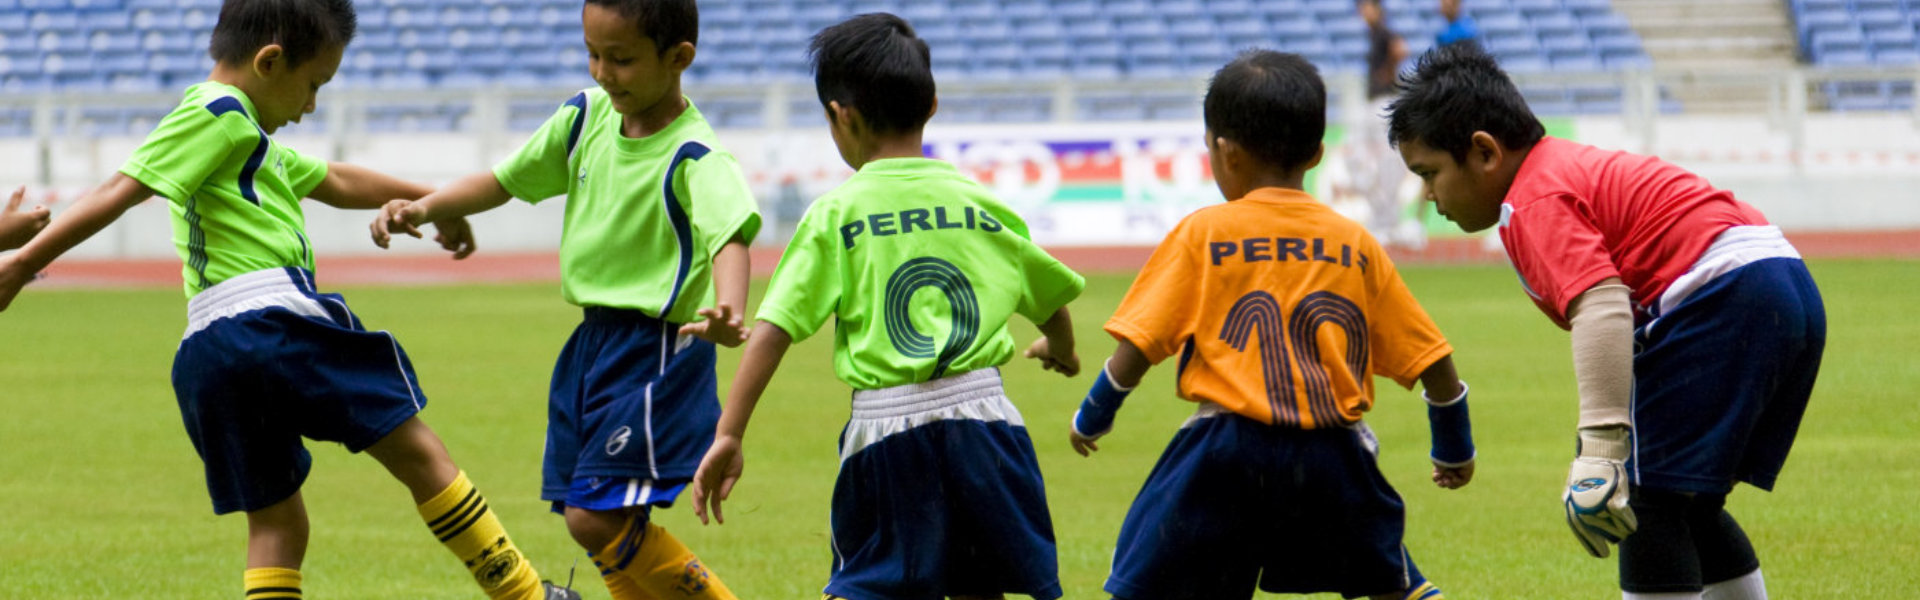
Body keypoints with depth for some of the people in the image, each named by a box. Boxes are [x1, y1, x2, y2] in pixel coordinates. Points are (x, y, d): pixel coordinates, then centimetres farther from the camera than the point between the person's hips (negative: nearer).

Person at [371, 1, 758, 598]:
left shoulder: (694, 158, -18)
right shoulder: (586, 117, 4)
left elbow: (730, 237, -36)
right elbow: (504, 181, 17)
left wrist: (728, 313, -55)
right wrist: (423, 208, 3)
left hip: (657, 348, -8)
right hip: (591, 342, 8)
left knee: (597, 519, -16)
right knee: (589, 516, 12)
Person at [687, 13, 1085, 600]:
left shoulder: (835, 215, -2)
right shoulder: (978, 202, 6)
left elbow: (773, 331, -10)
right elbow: (1052, 296, 19)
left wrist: (729, 435, -8)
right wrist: (1060, 350, 41)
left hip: (887, 424, -2)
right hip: (983, 413, 2)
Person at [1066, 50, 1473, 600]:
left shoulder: (1203, 235, 0)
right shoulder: (1357, 245, 8)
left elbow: (1137, 346, -2)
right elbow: (1432, 362, 11)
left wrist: (1093, 417, 15)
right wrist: (1454, 447, 27)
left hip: (1225, 454, -3)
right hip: (1331, 459, 3)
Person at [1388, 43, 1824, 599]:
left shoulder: (1535, 203, -8)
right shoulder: (1577, 167, 23)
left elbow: (1601, 306, -24)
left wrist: (1600, 450, -30)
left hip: (1721, 297, -10)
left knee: (1651, 504, -8)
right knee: (1688, 506, 20)